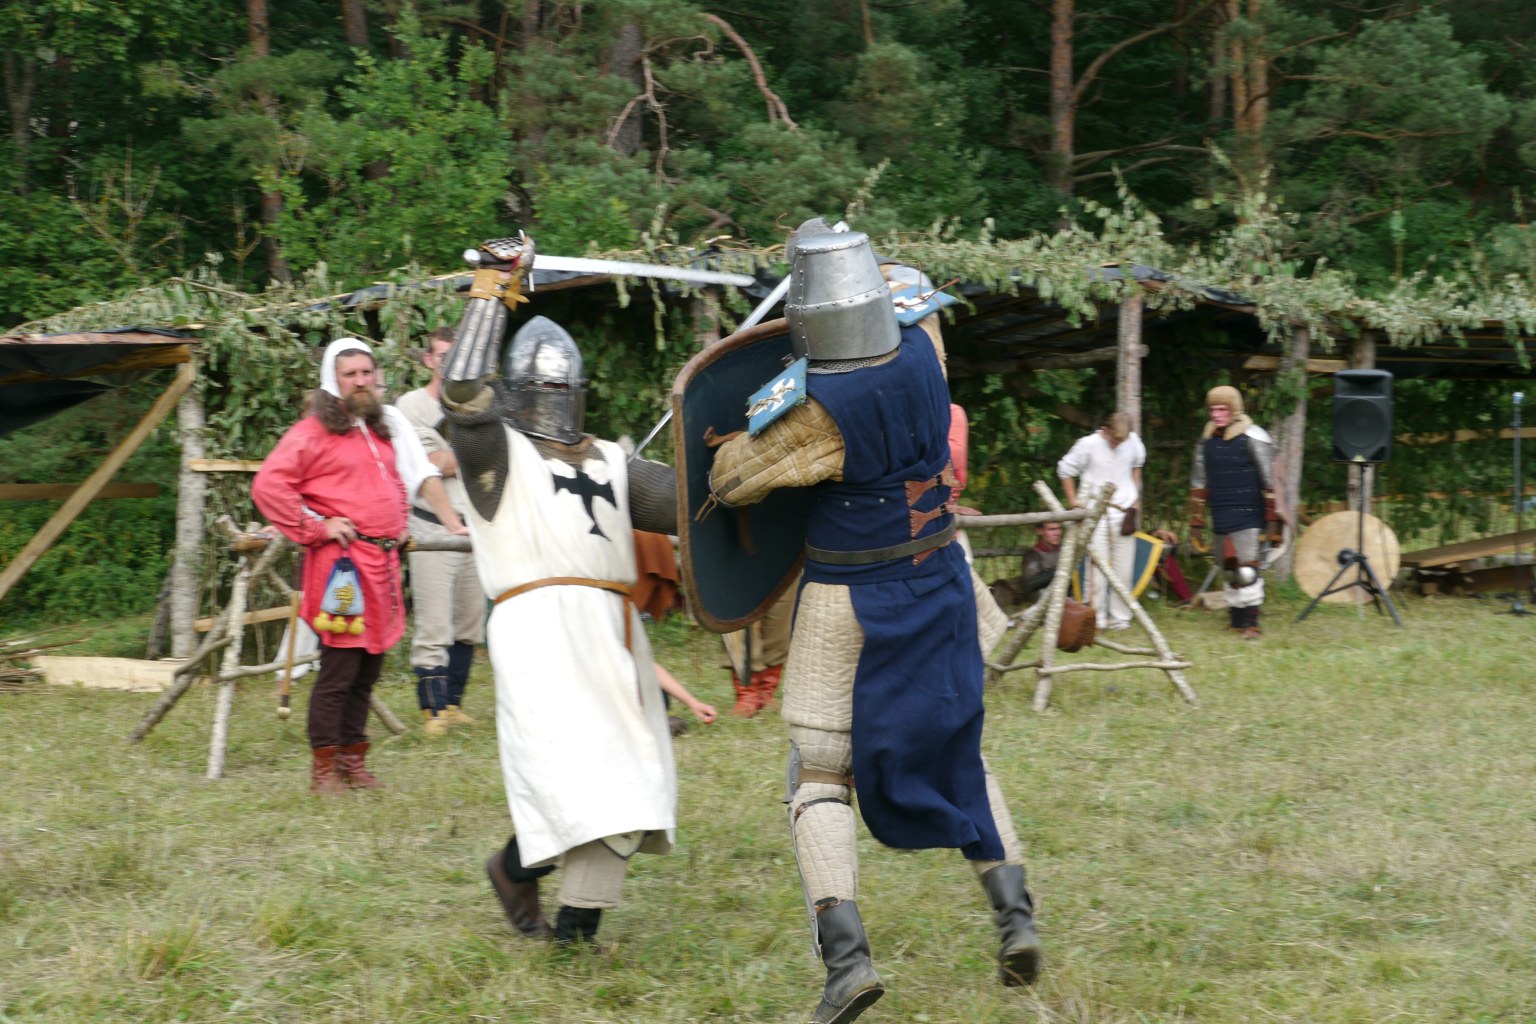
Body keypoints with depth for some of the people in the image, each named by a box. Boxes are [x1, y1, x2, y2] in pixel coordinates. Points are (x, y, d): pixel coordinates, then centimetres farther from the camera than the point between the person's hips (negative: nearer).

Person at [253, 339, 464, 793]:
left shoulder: (383, 430, 20)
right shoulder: (312, 432, -4)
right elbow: (267, 486, -14)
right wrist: (314, 528, -14)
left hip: (382, 562, 8)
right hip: (342, 563, -8)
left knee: (369, 668, 10)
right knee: (339, 668, -8)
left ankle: (353, 760, 19)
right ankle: (323, 766, -1)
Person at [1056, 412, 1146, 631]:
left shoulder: (1133, 441, 0)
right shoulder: (1088, 444, -11)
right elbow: (1065, 470, 1)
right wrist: (1074, 501, -3)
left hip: (1125, 512, 4)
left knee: (1123, 569, 6)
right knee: (1097, 568, -6)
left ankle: (1120, 618, 14)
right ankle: (1096, 618, 2)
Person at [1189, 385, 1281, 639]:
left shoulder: (1252, 438, -8)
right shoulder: (1206, 441, 11)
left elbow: (1270, 479, -8)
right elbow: (1199, 482, 17)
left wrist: (1271, 517, -10)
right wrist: (1196, 519, 15)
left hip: (1246, 516, -6)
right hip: (1220, 520, 6)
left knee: (1246, 569, -12)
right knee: (1229, 569, 11)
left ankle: (1252, 622, -9)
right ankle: (1236, 618, 21)